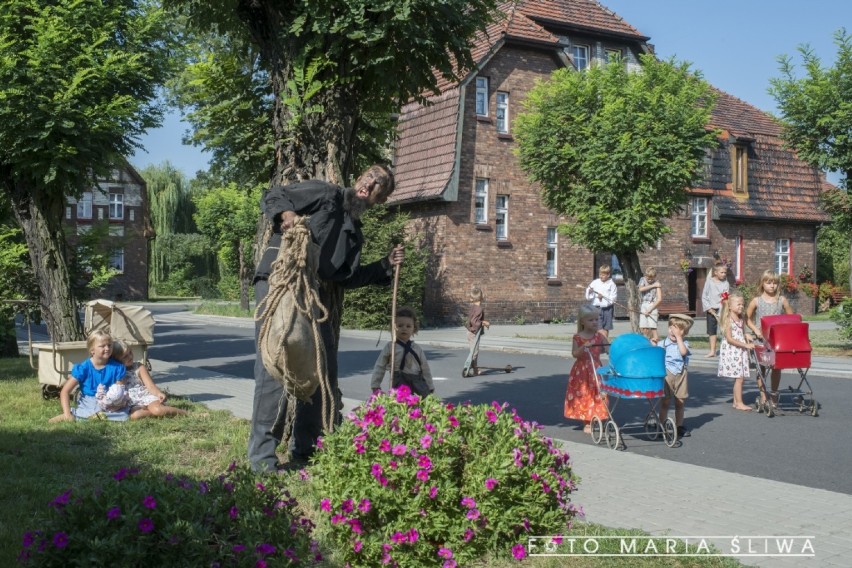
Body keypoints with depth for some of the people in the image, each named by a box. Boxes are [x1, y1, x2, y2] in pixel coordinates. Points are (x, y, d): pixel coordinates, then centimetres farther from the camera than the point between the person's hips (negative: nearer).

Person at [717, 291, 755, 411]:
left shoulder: (741, 320, 12)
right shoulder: (728, 320, -11)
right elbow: (729, 339, -16)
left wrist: (748, 345, 8)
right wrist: (746, 345, -18)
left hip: (741, 351, 7)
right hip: (731, 351, -7)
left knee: (739, 377, 8)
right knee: (739, 377, -8)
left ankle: (736, 401, 16)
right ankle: (739, 403, -3)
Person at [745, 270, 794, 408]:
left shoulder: (782, 300, 4)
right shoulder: (756, 301, 0)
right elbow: (747, 318, 3)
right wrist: (755, 330, -11)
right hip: (761, 339, -1)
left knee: (777, 367, 4)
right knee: (761, 367, 3)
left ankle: (774, 395, 18)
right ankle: (763, 395, 11)